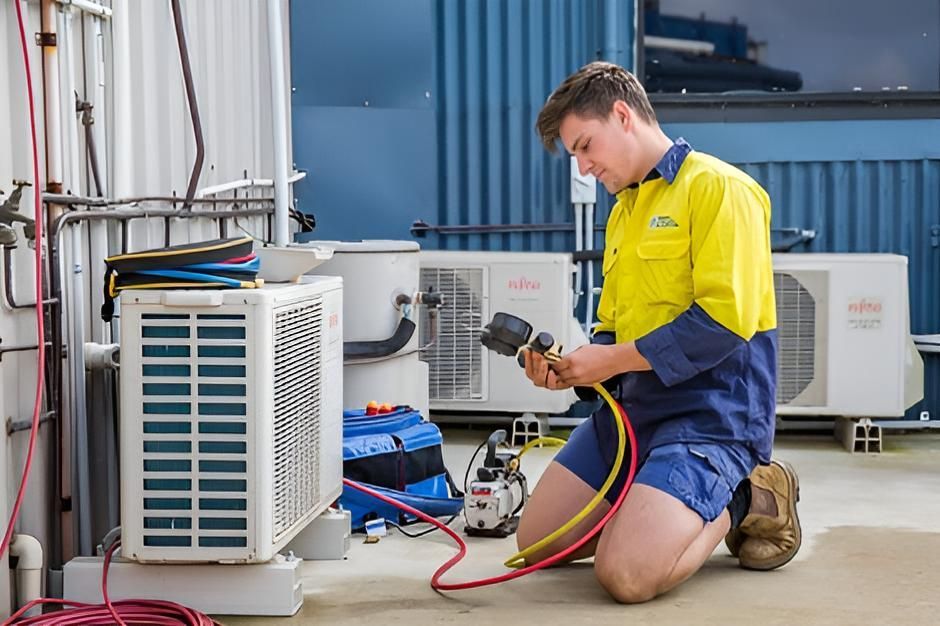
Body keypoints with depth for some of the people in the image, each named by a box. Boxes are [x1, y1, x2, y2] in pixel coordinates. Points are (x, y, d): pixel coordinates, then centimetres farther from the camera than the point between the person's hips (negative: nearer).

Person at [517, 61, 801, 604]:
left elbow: (725, 319, -21)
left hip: (712, 412, -9)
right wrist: (571, 367, 0)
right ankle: (668, 507, 18)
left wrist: (614, 360, -16)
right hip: (631, 408, 9)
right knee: (536, 542, 7)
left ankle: (741, 502, 1)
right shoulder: (623, 211, 15)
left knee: (627, 574, -25)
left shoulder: (717, 187, -11)